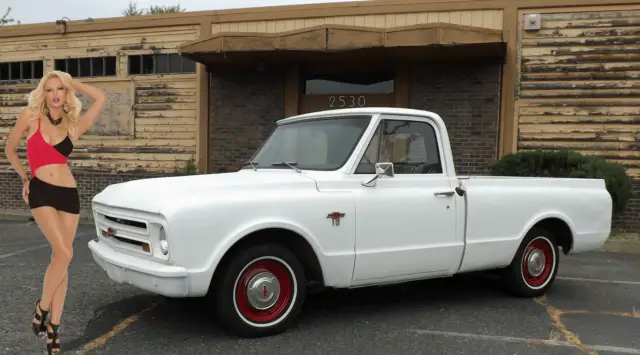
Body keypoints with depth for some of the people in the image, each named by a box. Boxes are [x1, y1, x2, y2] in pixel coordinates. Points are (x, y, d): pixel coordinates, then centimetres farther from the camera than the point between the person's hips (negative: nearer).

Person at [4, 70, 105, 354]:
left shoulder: (73, 127, 8)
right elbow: (9, 149, 16)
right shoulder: (30, 117, 4)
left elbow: (100, 98, 4)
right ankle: (42, 308, 5)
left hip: (68, 193, 3)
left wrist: (72, 83, 11)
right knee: (64, 253, -19)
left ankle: (53, 326, 14)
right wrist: (24, 177, 15)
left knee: (60, 259, 4)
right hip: (41, 192, -3)